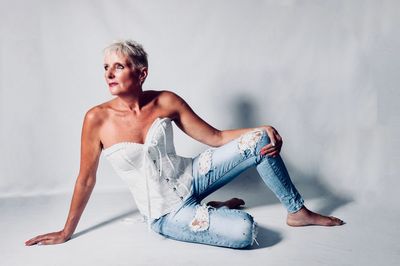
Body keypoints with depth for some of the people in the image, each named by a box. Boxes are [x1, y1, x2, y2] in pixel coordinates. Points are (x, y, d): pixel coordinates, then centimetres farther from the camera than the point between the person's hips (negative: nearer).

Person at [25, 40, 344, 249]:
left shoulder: (166, 101, -9)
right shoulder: (98, 119, -16)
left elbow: (215, 137, -3)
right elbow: (86, 180, -5)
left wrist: (260, 130, -16)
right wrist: (67, 231, 3)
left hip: (192, 176, 4)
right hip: (166, 214, -3)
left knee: (261, 140, -11)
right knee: (245, 230, -26)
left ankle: (298, 211, 9)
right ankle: (216, 211, 11)